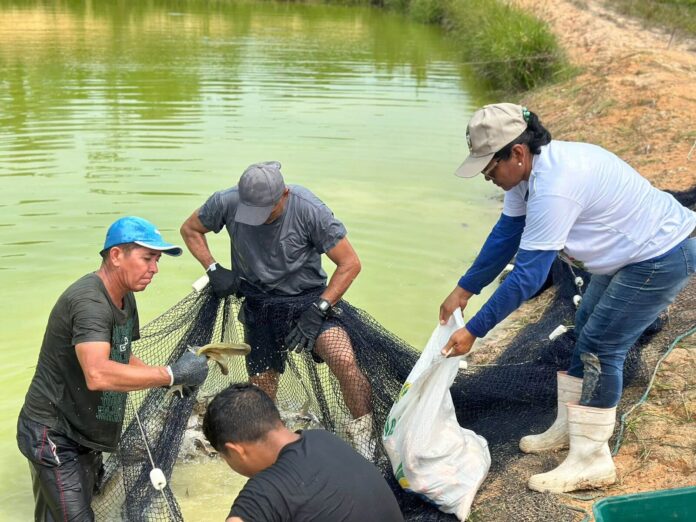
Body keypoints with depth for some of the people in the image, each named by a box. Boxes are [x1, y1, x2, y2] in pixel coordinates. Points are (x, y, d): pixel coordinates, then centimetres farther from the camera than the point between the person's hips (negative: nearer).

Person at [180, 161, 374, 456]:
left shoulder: (308, 209, -22)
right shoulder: (228, 202, -14)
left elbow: (350, 263, -14)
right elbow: (190, 229, 8)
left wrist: (318, 310, -20)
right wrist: (213, 269, -7)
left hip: (307, 300, -3)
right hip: (258, 305, 3)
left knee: (344, 360, -27)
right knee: (261, 387, 9)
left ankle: (364, 436, -9)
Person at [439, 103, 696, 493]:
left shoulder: (553, 188, -34)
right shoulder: (529, 168, -4)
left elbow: (527, 276, -32)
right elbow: (506, 235, 5)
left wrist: (473, 331, -26)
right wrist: (463, 290, 5)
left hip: (664, 257, -10)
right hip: (634, 251, 10)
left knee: (601, 346, -8)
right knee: (586, 330, 16)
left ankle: (591, 461, 3)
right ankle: (570, 428, 29)